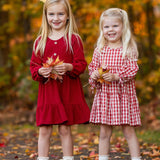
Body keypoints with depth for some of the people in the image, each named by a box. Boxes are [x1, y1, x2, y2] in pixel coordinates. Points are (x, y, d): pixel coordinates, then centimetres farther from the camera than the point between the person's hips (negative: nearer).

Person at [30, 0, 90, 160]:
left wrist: (68, 67, -22)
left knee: (65, 130, 4)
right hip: (47, 91, 2)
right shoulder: (40, 41, 7)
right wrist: (40, 71, -13)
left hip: (68, 91, -2)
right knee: (44, 130, 2)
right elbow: (33, 65, 9)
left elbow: (81, 64, -2)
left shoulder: (74, 39, 1)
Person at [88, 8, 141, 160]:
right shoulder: (99, 50, 7)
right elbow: (92, 67, 13)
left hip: (123, 94, -3)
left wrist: (116, 76, -21)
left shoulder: (128, 49, -3)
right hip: (104, 95, 3)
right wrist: (94, 75, -10)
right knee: (104, 132, 8)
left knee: (128, 130, 1)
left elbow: (132, 69, -9)